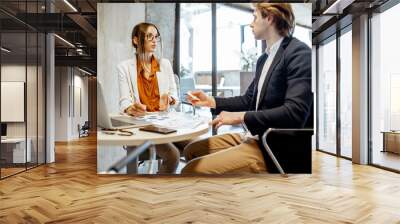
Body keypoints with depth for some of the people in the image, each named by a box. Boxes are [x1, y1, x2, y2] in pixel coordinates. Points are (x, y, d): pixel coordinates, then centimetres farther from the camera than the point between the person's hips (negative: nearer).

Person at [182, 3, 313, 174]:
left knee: (192, 169, -17)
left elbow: (295, 113, -25)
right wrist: (211, 101, 12)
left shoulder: (298, 52, -14)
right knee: (191, 150, 14)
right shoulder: (264, 58, 15)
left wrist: (241, 117, -21)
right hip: (254, 136, 9)